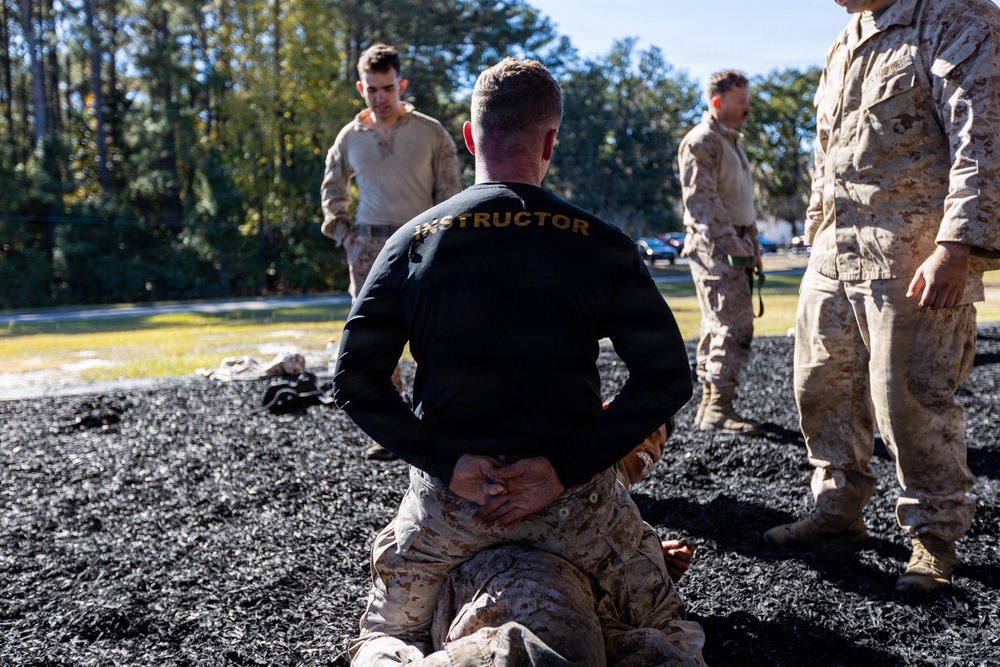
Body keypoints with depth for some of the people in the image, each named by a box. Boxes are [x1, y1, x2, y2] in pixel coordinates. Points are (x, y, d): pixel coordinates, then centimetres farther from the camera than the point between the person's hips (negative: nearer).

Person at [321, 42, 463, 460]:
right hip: (369, 247, 3)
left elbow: (450, 194, 1)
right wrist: (344, 234, 10)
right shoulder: (350, 137, 9)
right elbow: (333, 188, 23)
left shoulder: (430, 133, 0)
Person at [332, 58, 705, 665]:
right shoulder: (599, 244, -6)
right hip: (576, 499, 0)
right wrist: (565, 469, -12)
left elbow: (354, 382, -6)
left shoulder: (415, 241, -3)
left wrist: (446, 463, -8)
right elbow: (668, 380, -11)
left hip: (449, 498, 1)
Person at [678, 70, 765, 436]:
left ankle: (709, 406, 15)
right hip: (716, 250, -10)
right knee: (734, 327, -13)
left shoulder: (731, 140, 23)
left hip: (735, 247, 10)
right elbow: (702, 201, -18)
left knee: (719, 328, 10)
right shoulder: (700, 142, -9)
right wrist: (732, 247, -23)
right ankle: (718, 408, -10)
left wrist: (753, 247, 22)